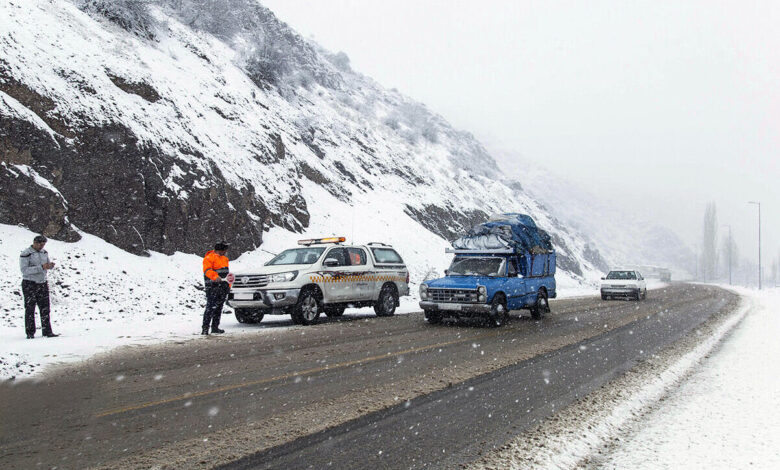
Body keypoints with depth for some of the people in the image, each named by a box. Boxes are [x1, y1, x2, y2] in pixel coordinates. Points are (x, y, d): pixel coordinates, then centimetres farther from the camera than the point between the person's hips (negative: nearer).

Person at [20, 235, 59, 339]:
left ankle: (47, 332, 6)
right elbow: (24, 270, -21)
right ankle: (30, 333, 5)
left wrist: (50, 265, -7)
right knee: (30, 309, -2)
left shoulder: (44, 252, 9)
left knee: (45, 308, 3)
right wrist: (41, 267, -27)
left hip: (43, 284, 6)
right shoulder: (25, 254, -12)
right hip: (29, 284, -6)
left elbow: (47, 264, 18)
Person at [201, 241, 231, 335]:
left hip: (223, 288, 9)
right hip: (212, 288, -9)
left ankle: (215, 327, 18)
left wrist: (228, 284, 21)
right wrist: (215, 277, -38)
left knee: (219, 308, 11)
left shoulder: (224, 258, 21)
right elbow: (207, 270, -22)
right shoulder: (209, 258, -8)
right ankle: (205, 328, -14)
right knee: (210, 307, -14)